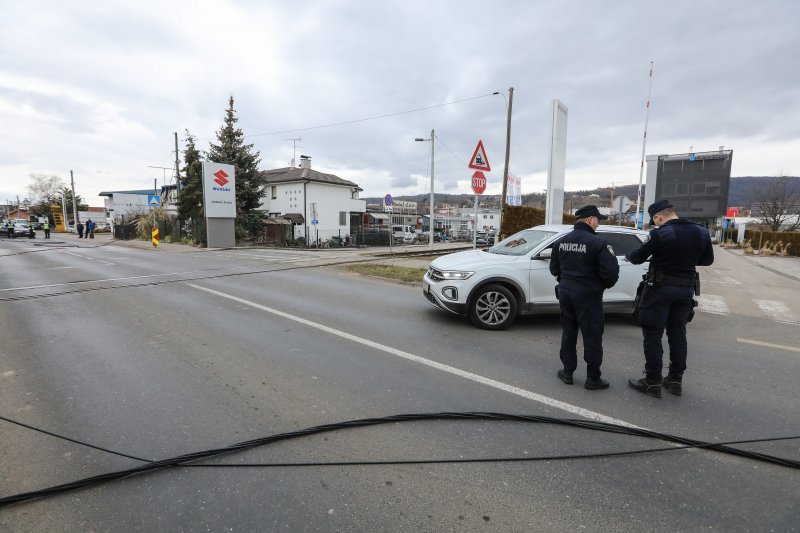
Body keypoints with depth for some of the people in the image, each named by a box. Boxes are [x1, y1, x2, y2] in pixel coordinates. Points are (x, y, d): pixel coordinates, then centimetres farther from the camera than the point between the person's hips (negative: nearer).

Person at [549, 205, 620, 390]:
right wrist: (606, 285, 3)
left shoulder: (561, 241, 5)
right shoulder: (598, 242, -15)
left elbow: (554, 268, 11)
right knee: (592, 336, 5)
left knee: (568, 333, 15)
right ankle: (593, 378, 14)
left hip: (565, 292, 6)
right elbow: (611, 271, -17)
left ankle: (567, 372, 22)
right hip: (588, 295, -6)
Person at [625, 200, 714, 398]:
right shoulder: (701, 233, 3)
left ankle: (653, 382, 5)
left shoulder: (661, 234, -17)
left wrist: (628, 255, 15)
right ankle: (676, 380, 24)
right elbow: (707, 260, 15)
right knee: (678, 334, 16)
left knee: (653, 335, 2)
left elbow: (637, 257, -6)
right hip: (686, 289, 6)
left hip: (661, 288, -6)